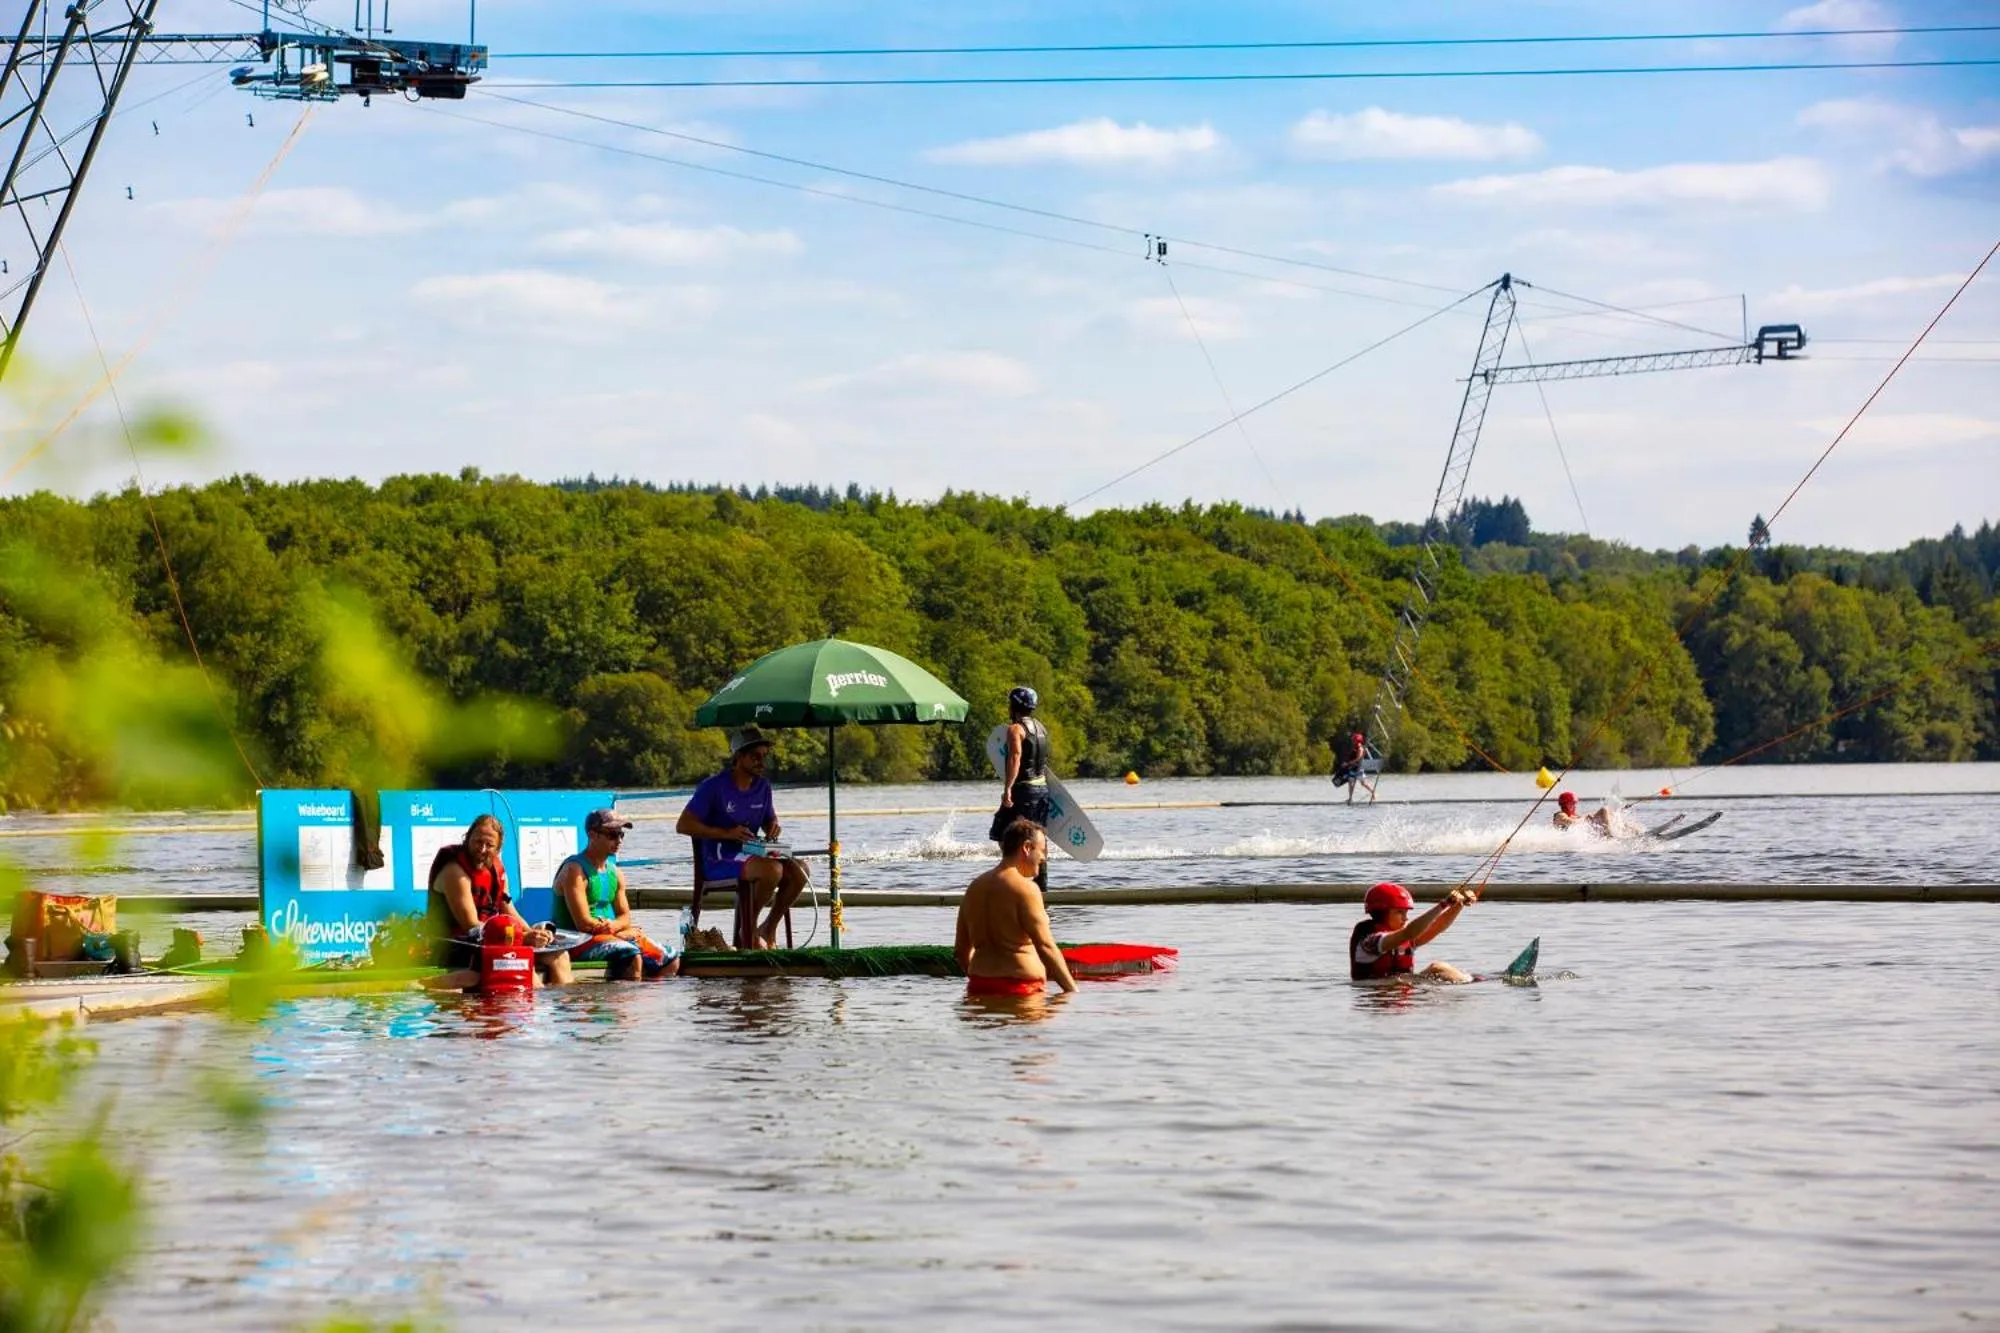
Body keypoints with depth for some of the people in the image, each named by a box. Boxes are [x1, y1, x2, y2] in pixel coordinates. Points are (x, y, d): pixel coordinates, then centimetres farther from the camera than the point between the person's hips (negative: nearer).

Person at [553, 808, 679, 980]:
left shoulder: (615, 872, 12)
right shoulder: (575, 870, -13)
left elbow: (625, 917, 12)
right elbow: (584, 924, -19)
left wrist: (612, 926, -12)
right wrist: (619, 931, -7)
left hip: (613, 936, 8)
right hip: (579, 942, -8)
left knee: (671, 962, 3)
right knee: (632, 957, -32)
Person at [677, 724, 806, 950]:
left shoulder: (763, 788, 10)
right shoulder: (713, 787, -9)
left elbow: (769, 820, 26)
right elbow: (683, 825, -13)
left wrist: (773, 828, -1)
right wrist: (726, 834, -21)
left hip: (749, 856, 7)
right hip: (718, 863, -7)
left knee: (798, 871, -18)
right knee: (772, 869, -32)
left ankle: (768, 930, -1)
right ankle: (749, 931, -13)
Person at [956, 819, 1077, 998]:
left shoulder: (974, 887, 15)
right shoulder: (1025, 888, -8)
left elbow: (961, 950, 19)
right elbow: (1045, 947, -14)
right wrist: (1072, 989, -11)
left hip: (980, 989, 8)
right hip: (1020, 986, -8)